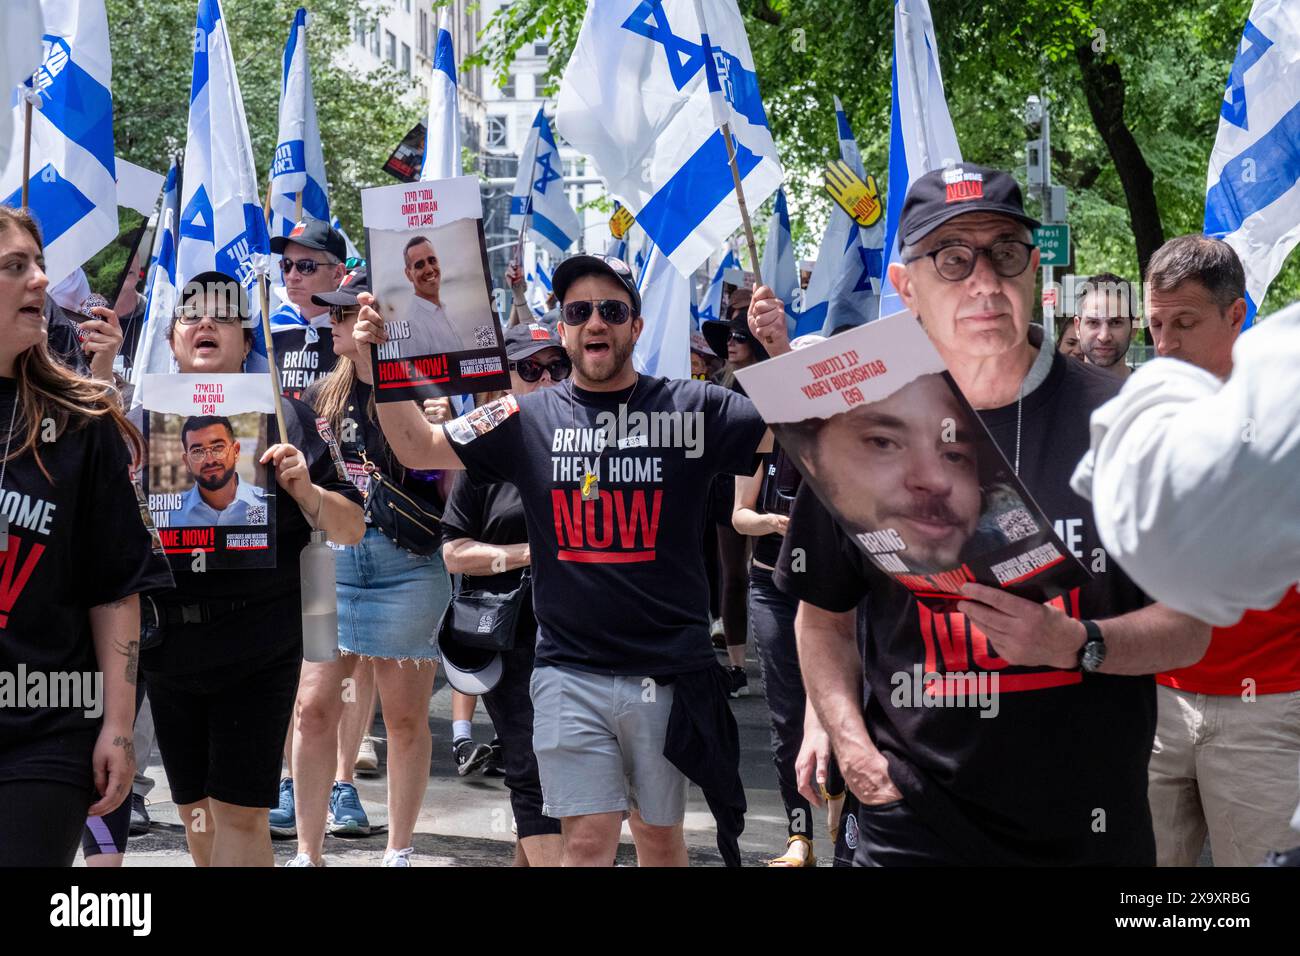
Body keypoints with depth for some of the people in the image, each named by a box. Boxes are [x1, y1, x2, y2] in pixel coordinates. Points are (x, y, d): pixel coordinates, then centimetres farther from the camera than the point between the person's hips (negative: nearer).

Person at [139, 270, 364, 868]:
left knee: (239, 813, -5)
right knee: (193, 808, 14)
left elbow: (351, 530, 4)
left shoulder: (283, 417, 2)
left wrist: (306, 490, -18)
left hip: (258, 648, -3)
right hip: (166, 640, 3)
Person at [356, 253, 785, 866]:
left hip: (669, 672, 0)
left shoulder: (690, 409, 0)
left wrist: (780, 351, -26)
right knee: (587, 837, -3)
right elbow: (418, 448, 6)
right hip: (571, 672, 0)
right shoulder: (528, 419, 4)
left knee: (661, 836, 13)